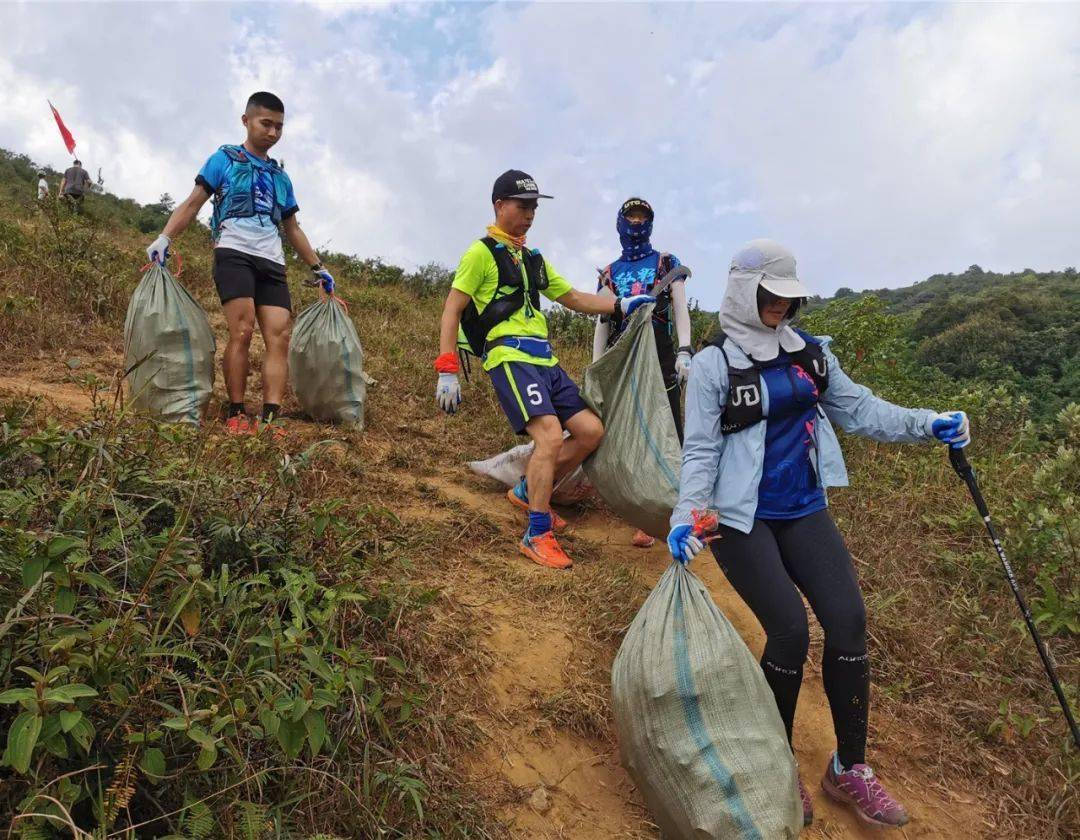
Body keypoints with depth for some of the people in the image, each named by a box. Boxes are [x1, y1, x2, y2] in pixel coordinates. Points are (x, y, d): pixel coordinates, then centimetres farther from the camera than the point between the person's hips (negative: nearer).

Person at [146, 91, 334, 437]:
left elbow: (292, 229, 28)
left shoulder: (281, 178, 24)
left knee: (280, 336, -11)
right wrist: (164, 237, -8)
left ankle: (271, 419, -16)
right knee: (242, 331, -18)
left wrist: (318, 268, 25)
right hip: (234, 253, -4)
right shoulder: (224, 159, 12)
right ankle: (236, 415, -11)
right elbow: (193, 203, 5)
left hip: (271, 262, 5)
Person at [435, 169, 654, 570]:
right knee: (551, 435, -22)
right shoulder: (481, 252, -1)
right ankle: (538, 536, -8)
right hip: (510, 358, -8)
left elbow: (575, 299, 24)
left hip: (545, 360, 8)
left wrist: (622, 304, 11)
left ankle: (527, 491, 20)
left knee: (591, 431, 3)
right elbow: (452, 311, -6)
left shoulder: (534, 259, 23)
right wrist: (447, 370, -14)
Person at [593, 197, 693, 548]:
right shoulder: (609, 274, 18)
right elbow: (601, 322, 15)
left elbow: (681, 309, 3)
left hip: (661, 360, -2)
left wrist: (685, 351, -13)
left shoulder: (667, 263, 13)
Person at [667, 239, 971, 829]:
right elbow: (700, 449, -12)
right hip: (743, 517, -5)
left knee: (848, 622, -4)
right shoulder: (713, 364, -9)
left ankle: (849, 770, 17)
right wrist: (686, 514, -25)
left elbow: (856, 409, 10)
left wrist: (927, 424, -2)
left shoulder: (809, 351, 6)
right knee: (790, 631, -12)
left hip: (804, 511, 5)